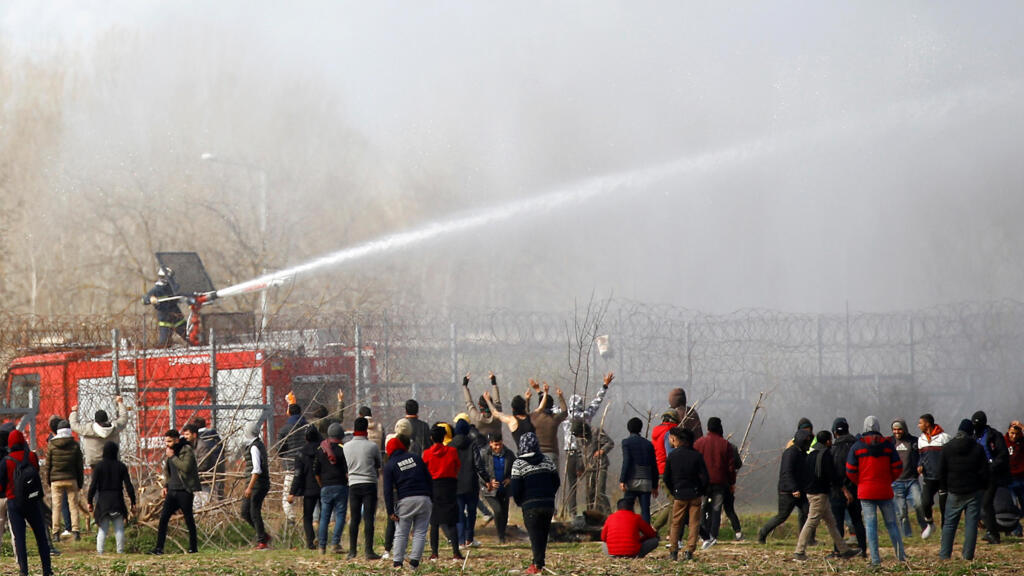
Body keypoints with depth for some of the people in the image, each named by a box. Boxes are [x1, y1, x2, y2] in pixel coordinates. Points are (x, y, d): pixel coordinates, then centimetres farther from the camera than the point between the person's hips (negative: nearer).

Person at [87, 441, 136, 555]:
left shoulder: (99, 466, -3)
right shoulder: (121, 466, 1)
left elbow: (93, 485, -6)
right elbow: (129, 486, 1)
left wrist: (90, 502, 2)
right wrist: (133, 503, 6)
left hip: (103, 502, -1)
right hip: (117, 501, 1)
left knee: (102, 529, 2)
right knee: (119, 528, 7)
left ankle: (99, 551, -8)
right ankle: (120, 551, 4)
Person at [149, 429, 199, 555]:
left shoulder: (187, 450, -9)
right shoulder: (168, 452, 13)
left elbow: (186, 467, -24)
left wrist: (173, 457, -19)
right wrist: (165, 486, 16)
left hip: (184, 490, -7)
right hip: (172, 490, 7)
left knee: (188, 518, 1)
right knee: (163, 517, -3)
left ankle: (193, 547, 12)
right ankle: (159, 548, -3)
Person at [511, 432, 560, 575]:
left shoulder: (518, 464, -6)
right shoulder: (547, 461, 7)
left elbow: (515, 488, -8)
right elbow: (556, 482, 11)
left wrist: (519, 502, 9)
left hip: (530, 506, -4)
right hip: (548, 504, 4)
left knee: (535, 535, 0)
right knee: (543, 534, 12)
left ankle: (538, 564, -7)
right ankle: (539, 562, 13)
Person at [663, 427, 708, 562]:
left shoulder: (672, 455, -4)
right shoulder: (696, 455, -4)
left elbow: (666, 477, 0)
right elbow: (704, 477, -6)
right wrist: (701, 492, 8)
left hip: (679, 495, 0)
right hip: (695, 495, 0)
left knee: (676, 523, 11)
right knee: (694, 523, 6)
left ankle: (673, 551, 9)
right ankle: (689, 551, -1)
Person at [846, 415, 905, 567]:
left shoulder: (857, 446, -3)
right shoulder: (887, 445, 0)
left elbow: (850, 471, -3)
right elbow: (897, 468, 0)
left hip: (865, 491, -1)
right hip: (885, 491, 1)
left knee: (871, 525, 1)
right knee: (891, 523, 10)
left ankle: (875, 559, -4)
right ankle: (901, 555, 6)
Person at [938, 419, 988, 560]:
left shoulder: (947, 448, 0)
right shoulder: (978, 449, -4)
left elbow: (941, 471, 3)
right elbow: (985, 472, -3)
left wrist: (944, 488, 13)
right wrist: (983, 487, 11)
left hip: (954, 492, 1)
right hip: (974, 492, -1)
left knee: (949, 522, 9)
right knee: (971, 522, 3)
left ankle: (945, 554, 6)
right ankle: (968, 554, 1)